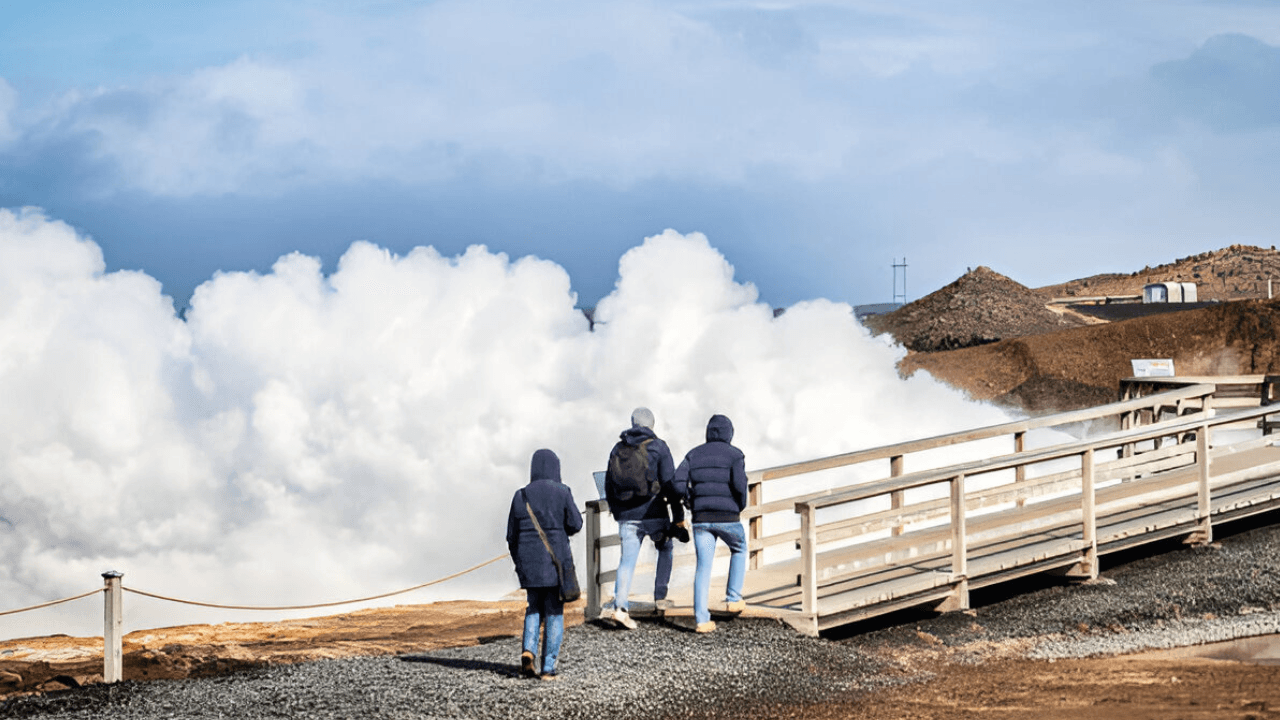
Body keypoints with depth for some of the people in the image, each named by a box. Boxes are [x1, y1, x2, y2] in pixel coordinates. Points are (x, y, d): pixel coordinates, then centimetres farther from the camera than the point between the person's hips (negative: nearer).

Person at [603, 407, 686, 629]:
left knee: (627, 560, -1)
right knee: (665, 549, 24)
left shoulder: (618, 449, 9)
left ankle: (620, 606, -19)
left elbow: (609, 485, 14)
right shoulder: (658, 447, -4)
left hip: (627, 516, 3)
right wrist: (678, 517, -5)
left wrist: (616, 512, 28)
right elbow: (670, 485, -9)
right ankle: (660, 596, 23)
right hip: (654, 514, -3)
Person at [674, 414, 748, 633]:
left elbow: (678, 482, -1)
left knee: (703, 567, 6)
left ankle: (701, 619, -2)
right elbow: (739, 483, -15)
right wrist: (741, 505, 3)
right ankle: (733, 597, 20)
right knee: (739, 550, 27)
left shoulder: (694, 454, 11)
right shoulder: (735, 455, 0)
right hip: (728, 516, -3)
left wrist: (692, 502, 12)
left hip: (701, 518, 3)